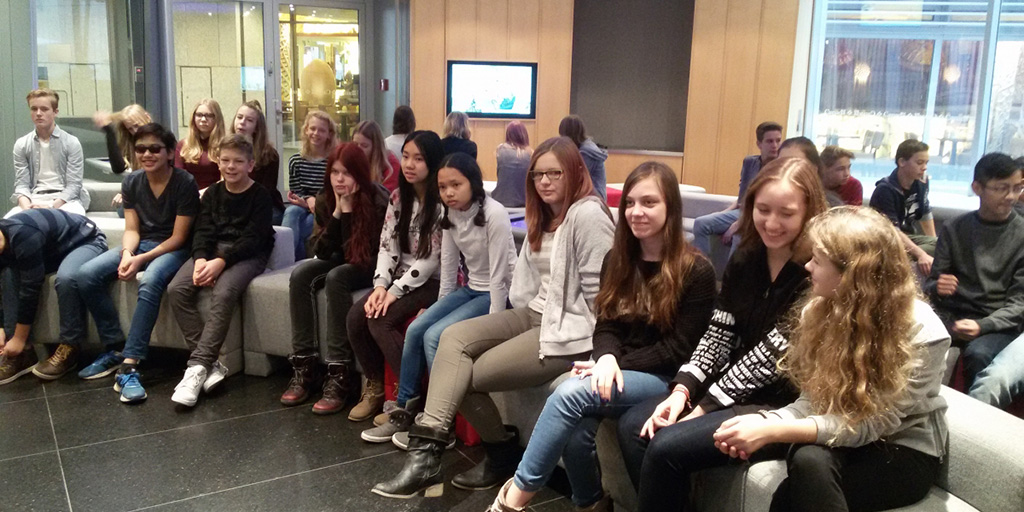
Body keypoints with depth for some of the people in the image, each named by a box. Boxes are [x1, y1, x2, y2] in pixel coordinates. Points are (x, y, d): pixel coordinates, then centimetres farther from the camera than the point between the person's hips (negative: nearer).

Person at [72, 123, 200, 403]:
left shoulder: (185, 183, -12)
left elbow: (178, 237, -13)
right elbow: (132, 229, 4)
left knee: (150, 281, -37)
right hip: (140, 243, 6)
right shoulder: (132, 183, 5)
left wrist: (142, 259, -23)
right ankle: (115, 348, -7)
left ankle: (129, 366, -37)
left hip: (173, 248, -6)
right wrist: (127, 254, -18)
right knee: (86, 275, -16)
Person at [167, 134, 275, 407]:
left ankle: (198, 365, -31)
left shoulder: (261, 195, -1)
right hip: (212, 250, 5)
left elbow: (253, 238, -10)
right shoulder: (212, 193, 15)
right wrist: (201, 259, -16)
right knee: (177, 289, -21)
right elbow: (203, 231, 5)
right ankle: (210, 362, -22)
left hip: (247, 254, -5)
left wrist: (222, 261, -24)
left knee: (223, 294, -34)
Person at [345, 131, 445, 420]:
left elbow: (432, 258, -18)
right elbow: (387, 245, 3)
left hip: (433, 282, -7)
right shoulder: (398, 197, 8)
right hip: (400, 278, 7)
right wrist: (380, 285, -12)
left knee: (380, 320, -23)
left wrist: (396, 291, -19)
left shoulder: (442, 202, -14)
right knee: (356, 317, -12)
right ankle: (376, 386, 6)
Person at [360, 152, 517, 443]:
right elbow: (449, 266, 7)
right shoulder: (450, 215, 1)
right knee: (415, 329, -8)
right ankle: (404, 409, 4)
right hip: (469, 289, 7)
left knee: (435, 336, -20)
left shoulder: (493, 214, -22)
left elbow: (498, 276, -21)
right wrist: (441, 308, 5)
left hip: (497, 294, -7)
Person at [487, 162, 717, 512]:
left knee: (572, 393, -30)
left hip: (664, 378, -4)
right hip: (619, 369, 5)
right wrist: (608, 359, -16)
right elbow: (606, 325, 7)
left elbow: (680, 349, -9)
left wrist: (620, 365, -16)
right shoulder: (617, 260, 9)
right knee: (577, 428, -28)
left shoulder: (696, 271, -8)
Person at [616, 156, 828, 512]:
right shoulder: (744, 261, 5)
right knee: (632, 427, -5)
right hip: (729, 388, 8)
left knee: (666, 447, -21)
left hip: (784, 405, -7)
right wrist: (682, 391, -11)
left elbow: (772, 353, -19)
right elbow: (718, 334, 4)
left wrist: (703, 406, -17)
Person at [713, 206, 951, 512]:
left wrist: (774, 431, -33)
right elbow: (813, 400, -2)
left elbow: (870, 424, -24)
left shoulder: (921, 333, -20)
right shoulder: (820, 311, -5)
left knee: (810, 462, -33)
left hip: (907, 452, -4)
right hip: (846, 442, 4)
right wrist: (764, 421, -23)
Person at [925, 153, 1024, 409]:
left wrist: (982, 326, -20)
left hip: (998, 323, -1)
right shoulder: (953, 229, 8)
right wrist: (936, 287, -19)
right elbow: (931, 284, 8)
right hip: (952, 315, 2)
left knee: (977, 354, -35)